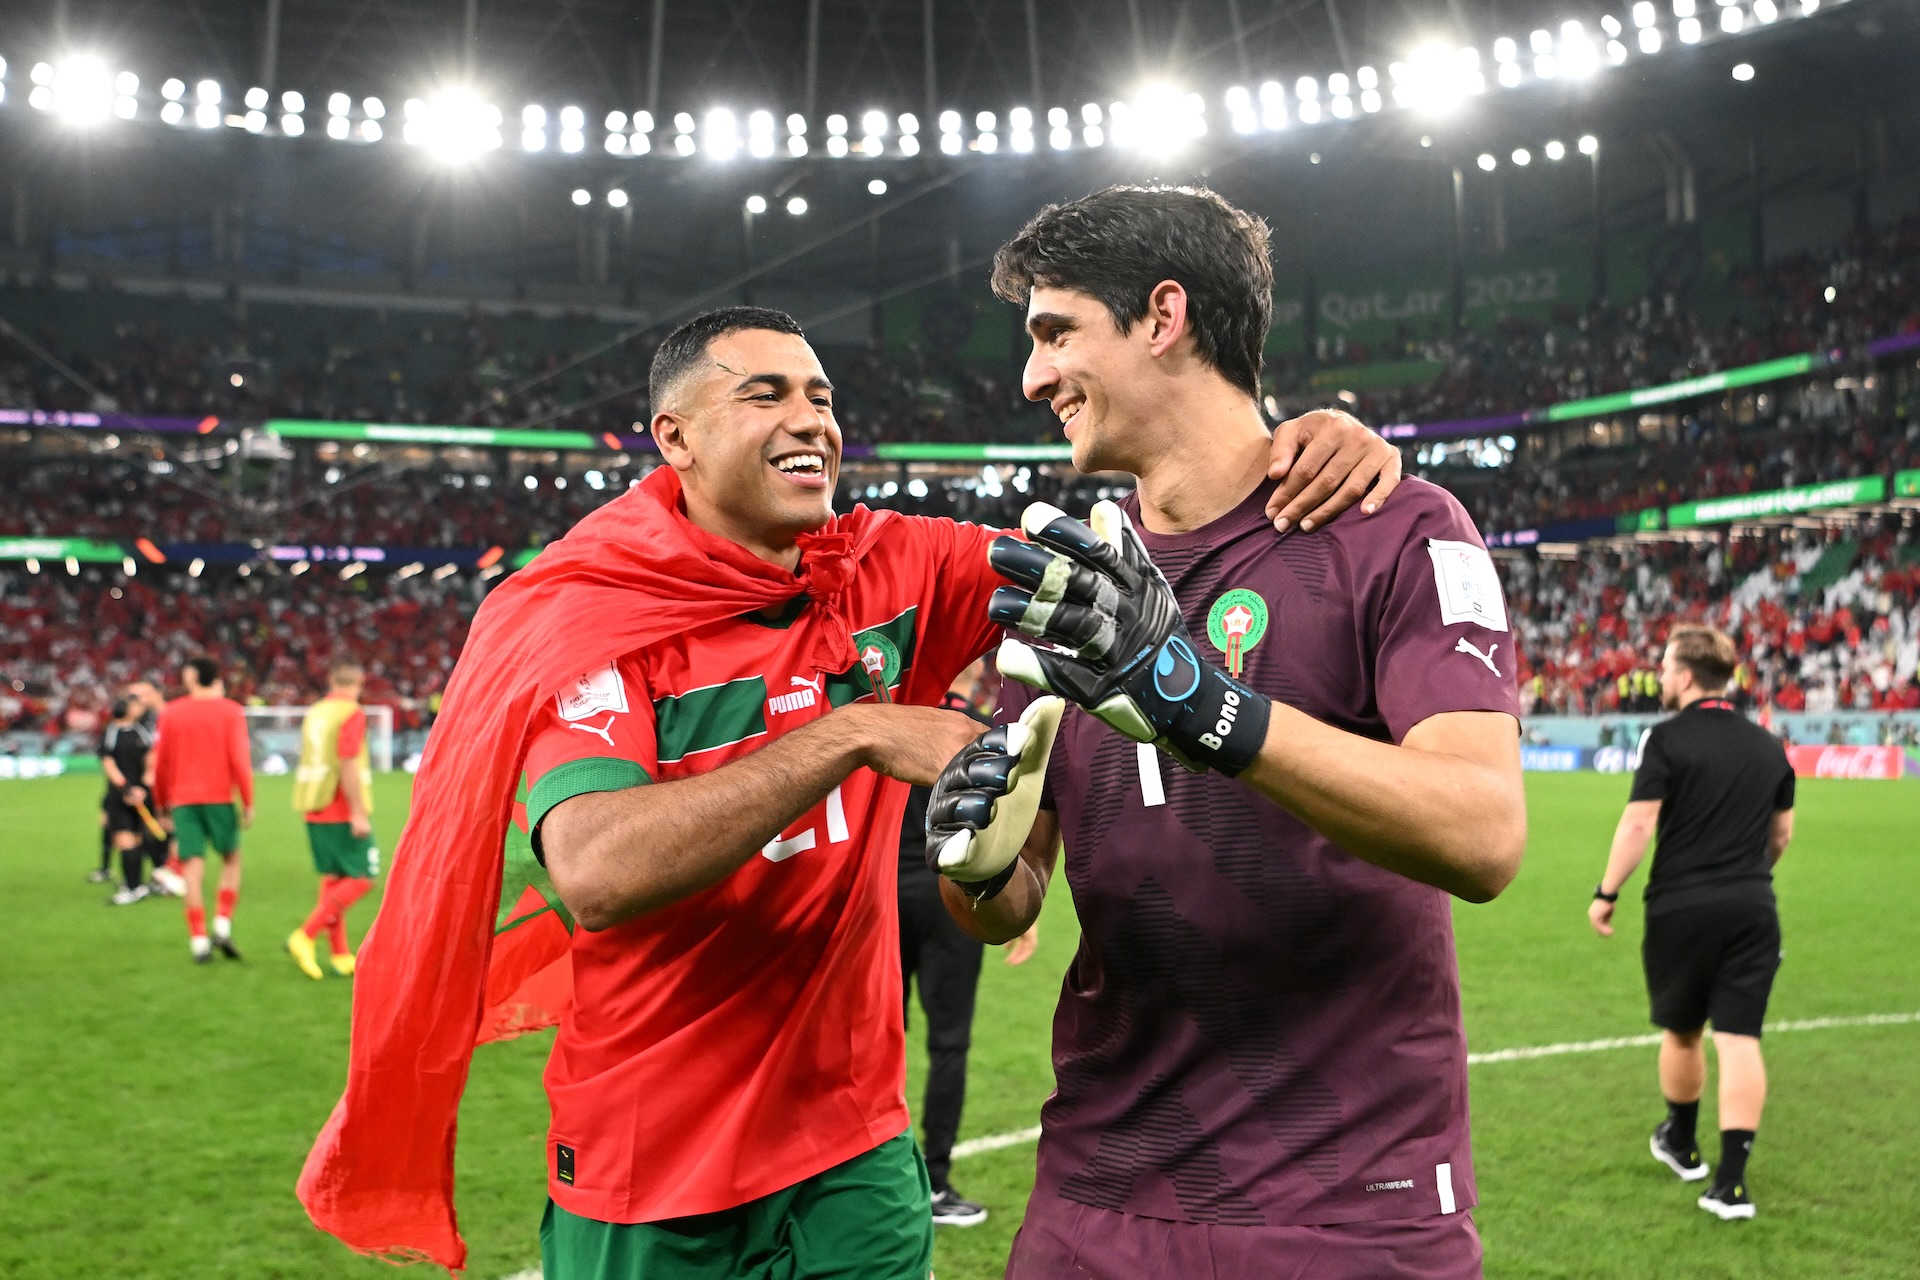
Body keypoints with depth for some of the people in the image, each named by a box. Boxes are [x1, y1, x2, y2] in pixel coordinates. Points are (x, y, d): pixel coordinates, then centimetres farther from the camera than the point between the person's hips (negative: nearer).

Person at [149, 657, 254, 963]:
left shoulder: (170, 712, 7)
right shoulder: (229, 711, -1)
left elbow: (160, 763, 7)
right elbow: (240, 759, -8)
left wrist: (162, 804, 17)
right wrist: (248, 803, -3)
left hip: (182, 800, 2)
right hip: (220, 797, -2)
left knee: (193, 867, 1)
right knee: (231, 859, 14)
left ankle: (199, 941, -3)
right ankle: (223, 926, 0)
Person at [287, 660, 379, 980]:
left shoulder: (313, 713, 12)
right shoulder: (352, 714, -12)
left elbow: (311, 762, 16)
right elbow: (348, 765, -20)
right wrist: (359, 813, -19)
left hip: (315, 811, 8)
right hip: (344, 813, -8)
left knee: (332, 879, 11)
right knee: (361, 878, -1)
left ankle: (339, 955, 14)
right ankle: (305, 937, -10)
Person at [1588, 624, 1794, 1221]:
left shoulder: (1667, 739, -9)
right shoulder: (1768, 745, 8)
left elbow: (1638, 823, -15)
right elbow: (1782, 831, 18)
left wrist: (1606, 893, -6)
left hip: (1681, 908, -3)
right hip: (1752, 909, 3)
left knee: (1682, 1032, 16)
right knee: (1739, 1039, 1)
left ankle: (1682, 1144, 36)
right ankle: (1732, 1181, -4)